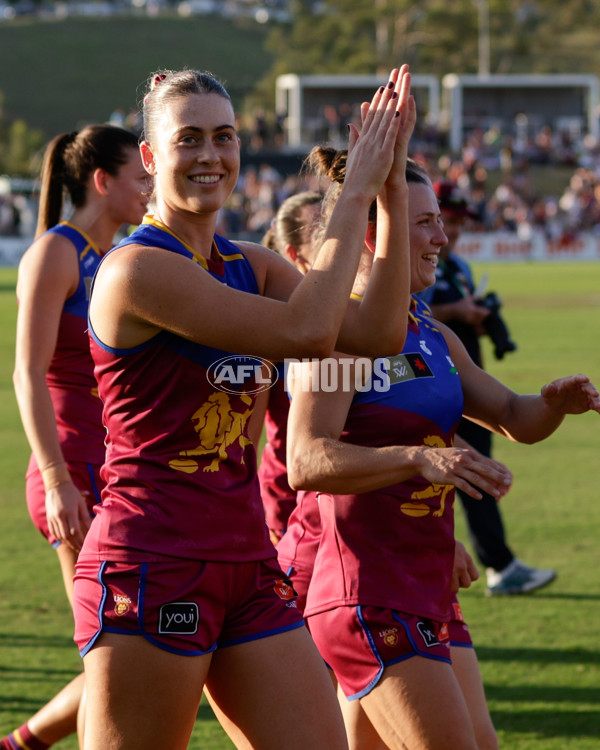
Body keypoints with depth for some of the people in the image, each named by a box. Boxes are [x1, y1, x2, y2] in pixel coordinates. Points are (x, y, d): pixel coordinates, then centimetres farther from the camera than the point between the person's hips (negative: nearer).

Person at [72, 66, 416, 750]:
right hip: (152, 563, -8)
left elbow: (377, 330, 4)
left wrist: (392, 191, 1)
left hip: (246, 565, 8)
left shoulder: (248, 264, 13)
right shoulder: (135, 268, -13)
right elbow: (306, 331, -20)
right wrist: (355, 194, -12)